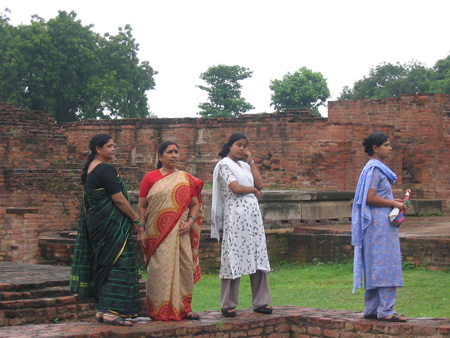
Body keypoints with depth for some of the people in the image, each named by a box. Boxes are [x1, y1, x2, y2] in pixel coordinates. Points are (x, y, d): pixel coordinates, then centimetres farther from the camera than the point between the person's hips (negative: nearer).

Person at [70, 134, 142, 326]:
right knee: (118, 264, -9)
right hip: (110, 223, -10)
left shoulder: (90, 168, 16)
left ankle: (101, 310, 16)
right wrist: (135, 218, -5)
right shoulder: (106, 169, -14)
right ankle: (110, 312, -13)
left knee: (104, 264, 13)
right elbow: (119, 200, -17)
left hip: (94, 222, 10)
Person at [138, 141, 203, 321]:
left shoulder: (187, 179, 12)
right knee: (160, 269, -6)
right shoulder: (151, 178, 5)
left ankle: (183, 309, 11)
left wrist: (190, 222, -6)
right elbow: (141, 206, 4)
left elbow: (195, 204, 12)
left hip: (180, 232, 3)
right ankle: (160, 311, 1)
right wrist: (142, 230, -4)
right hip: (157, 232, -3)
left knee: (184, 267, 1)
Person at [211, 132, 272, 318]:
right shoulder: (224, 165, -1)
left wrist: (251, 161, 9)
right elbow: (235, 188, -14)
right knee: (233, 259, -5)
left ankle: (260, 302, 10)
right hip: (235, 215, -7)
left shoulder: (244, 165, 20)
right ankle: (228, 305, 1)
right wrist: (253, 190, 3)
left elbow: (260, 184, 8)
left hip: (253, 214, 7)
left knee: (258, 258, 5)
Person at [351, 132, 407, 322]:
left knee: (375, 267, 10)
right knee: (385, 264, -11)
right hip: (379, 223, -10)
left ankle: (371, 310, 14)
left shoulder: (378, 168, 19)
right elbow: (370, 198, -20)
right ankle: (385, 310, -11)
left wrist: (396, 202, 9)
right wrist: (394, 204, -13)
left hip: (382, 223, 10)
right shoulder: (374, 168, -12)